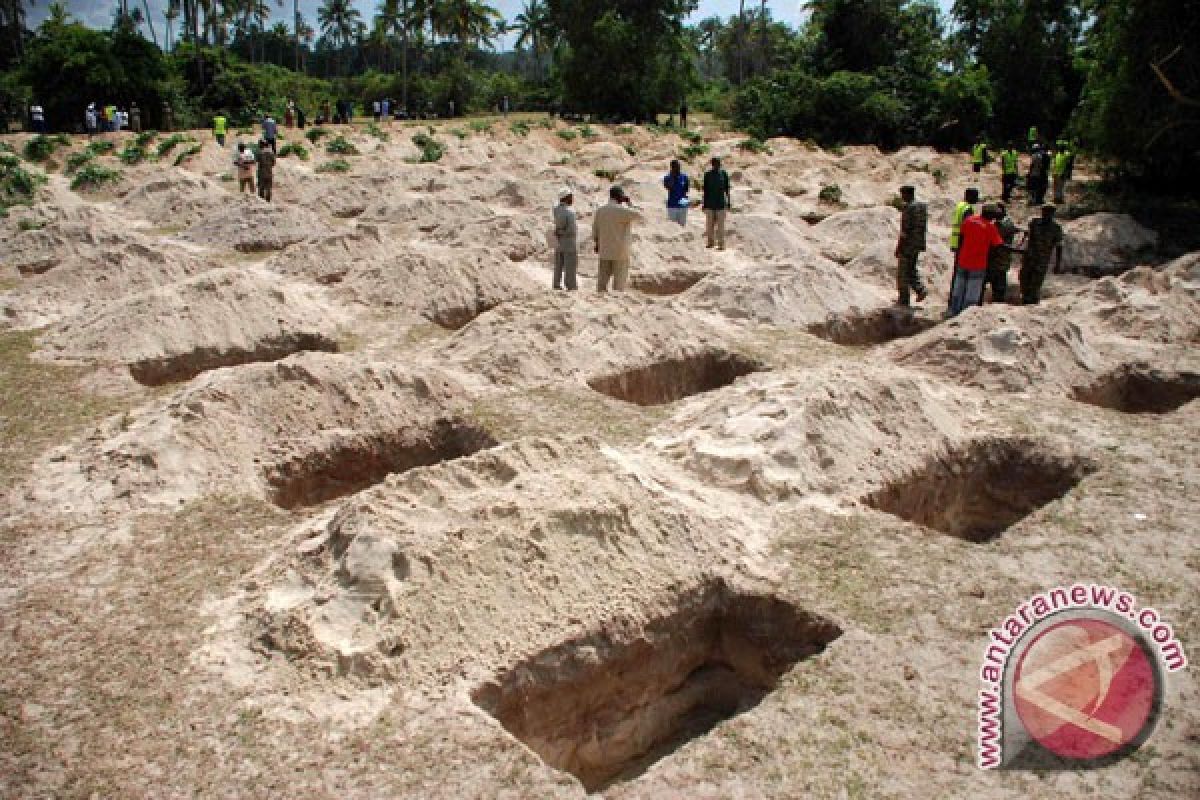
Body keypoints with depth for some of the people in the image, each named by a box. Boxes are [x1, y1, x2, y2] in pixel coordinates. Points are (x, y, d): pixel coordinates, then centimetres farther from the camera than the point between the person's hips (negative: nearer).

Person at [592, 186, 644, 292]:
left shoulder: (600, 211, 5)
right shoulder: (623, 211, -13)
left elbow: (595, 231, 9)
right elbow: (640, 217, -7)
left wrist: (597, 244, 24)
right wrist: (630, 204, 3)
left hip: (604, 252, 5)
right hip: (621, 252, -5)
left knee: (602, 279, 9)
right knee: (619, 281, 0)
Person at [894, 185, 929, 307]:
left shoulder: (908, 208, -19)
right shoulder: (922, 207, 8)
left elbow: (905, 230, -21)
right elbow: (922, 227, 15)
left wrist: (898, 247, -16)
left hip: (908, 245, -9)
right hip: (918, 244, 9)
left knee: (903, 272, 2)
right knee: (911, 269, 22)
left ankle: (904, 300, 8)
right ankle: (920, 289, 7)